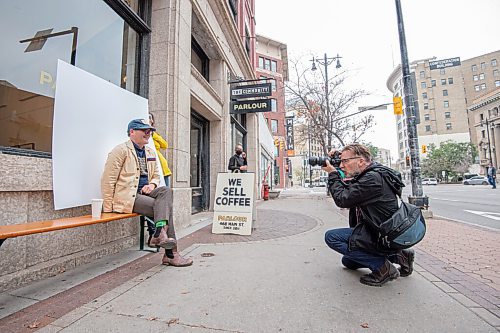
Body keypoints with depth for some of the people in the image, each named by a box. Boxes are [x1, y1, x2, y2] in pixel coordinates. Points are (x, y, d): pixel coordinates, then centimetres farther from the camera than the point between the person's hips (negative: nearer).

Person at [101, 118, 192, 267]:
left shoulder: (150, 152, 18)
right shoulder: (121, 150, -5)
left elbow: (156, 175, 25)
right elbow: (108, 180, -8)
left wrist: (152, 185, 0)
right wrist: (108, 208, -11)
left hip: (144, 192, 7)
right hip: (127, 196, -6)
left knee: (166, 191, -24)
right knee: (166, 207, -22)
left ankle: (160, 234, -30)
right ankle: (170, 254, -17)